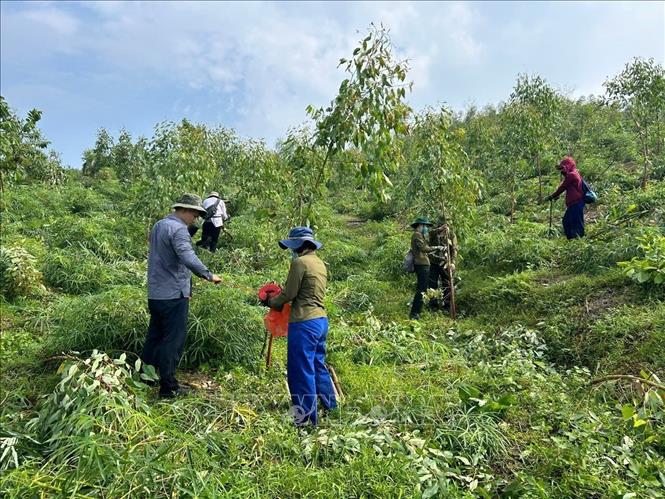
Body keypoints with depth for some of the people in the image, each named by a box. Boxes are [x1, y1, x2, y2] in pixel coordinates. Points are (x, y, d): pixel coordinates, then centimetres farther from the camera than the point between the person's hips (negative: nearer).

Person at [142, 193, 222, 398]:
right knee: (173, 340, -1)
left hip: (155, 294, 9)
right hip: (173, 295, -9)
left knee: (155, 336, 19)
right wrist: (209, 275, -23)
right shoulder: (178, 229, -16)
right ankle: (168, 387, 6)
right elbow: (188, 258, -31)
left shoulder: (158, 226, 15)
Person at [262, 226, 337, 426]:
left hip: (304, 323, -9)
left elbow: (289, 294, -10)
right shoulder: (319, 263, 13)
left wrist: (271, 302, 7)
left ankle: (307, 417, 12)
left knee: (301, 370, 2)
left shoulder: (300, 262, -12)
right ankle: (329, 404, 37)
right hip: (321, 320, 9)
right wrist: (280, 301, 18)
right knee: (318, 364, 23)